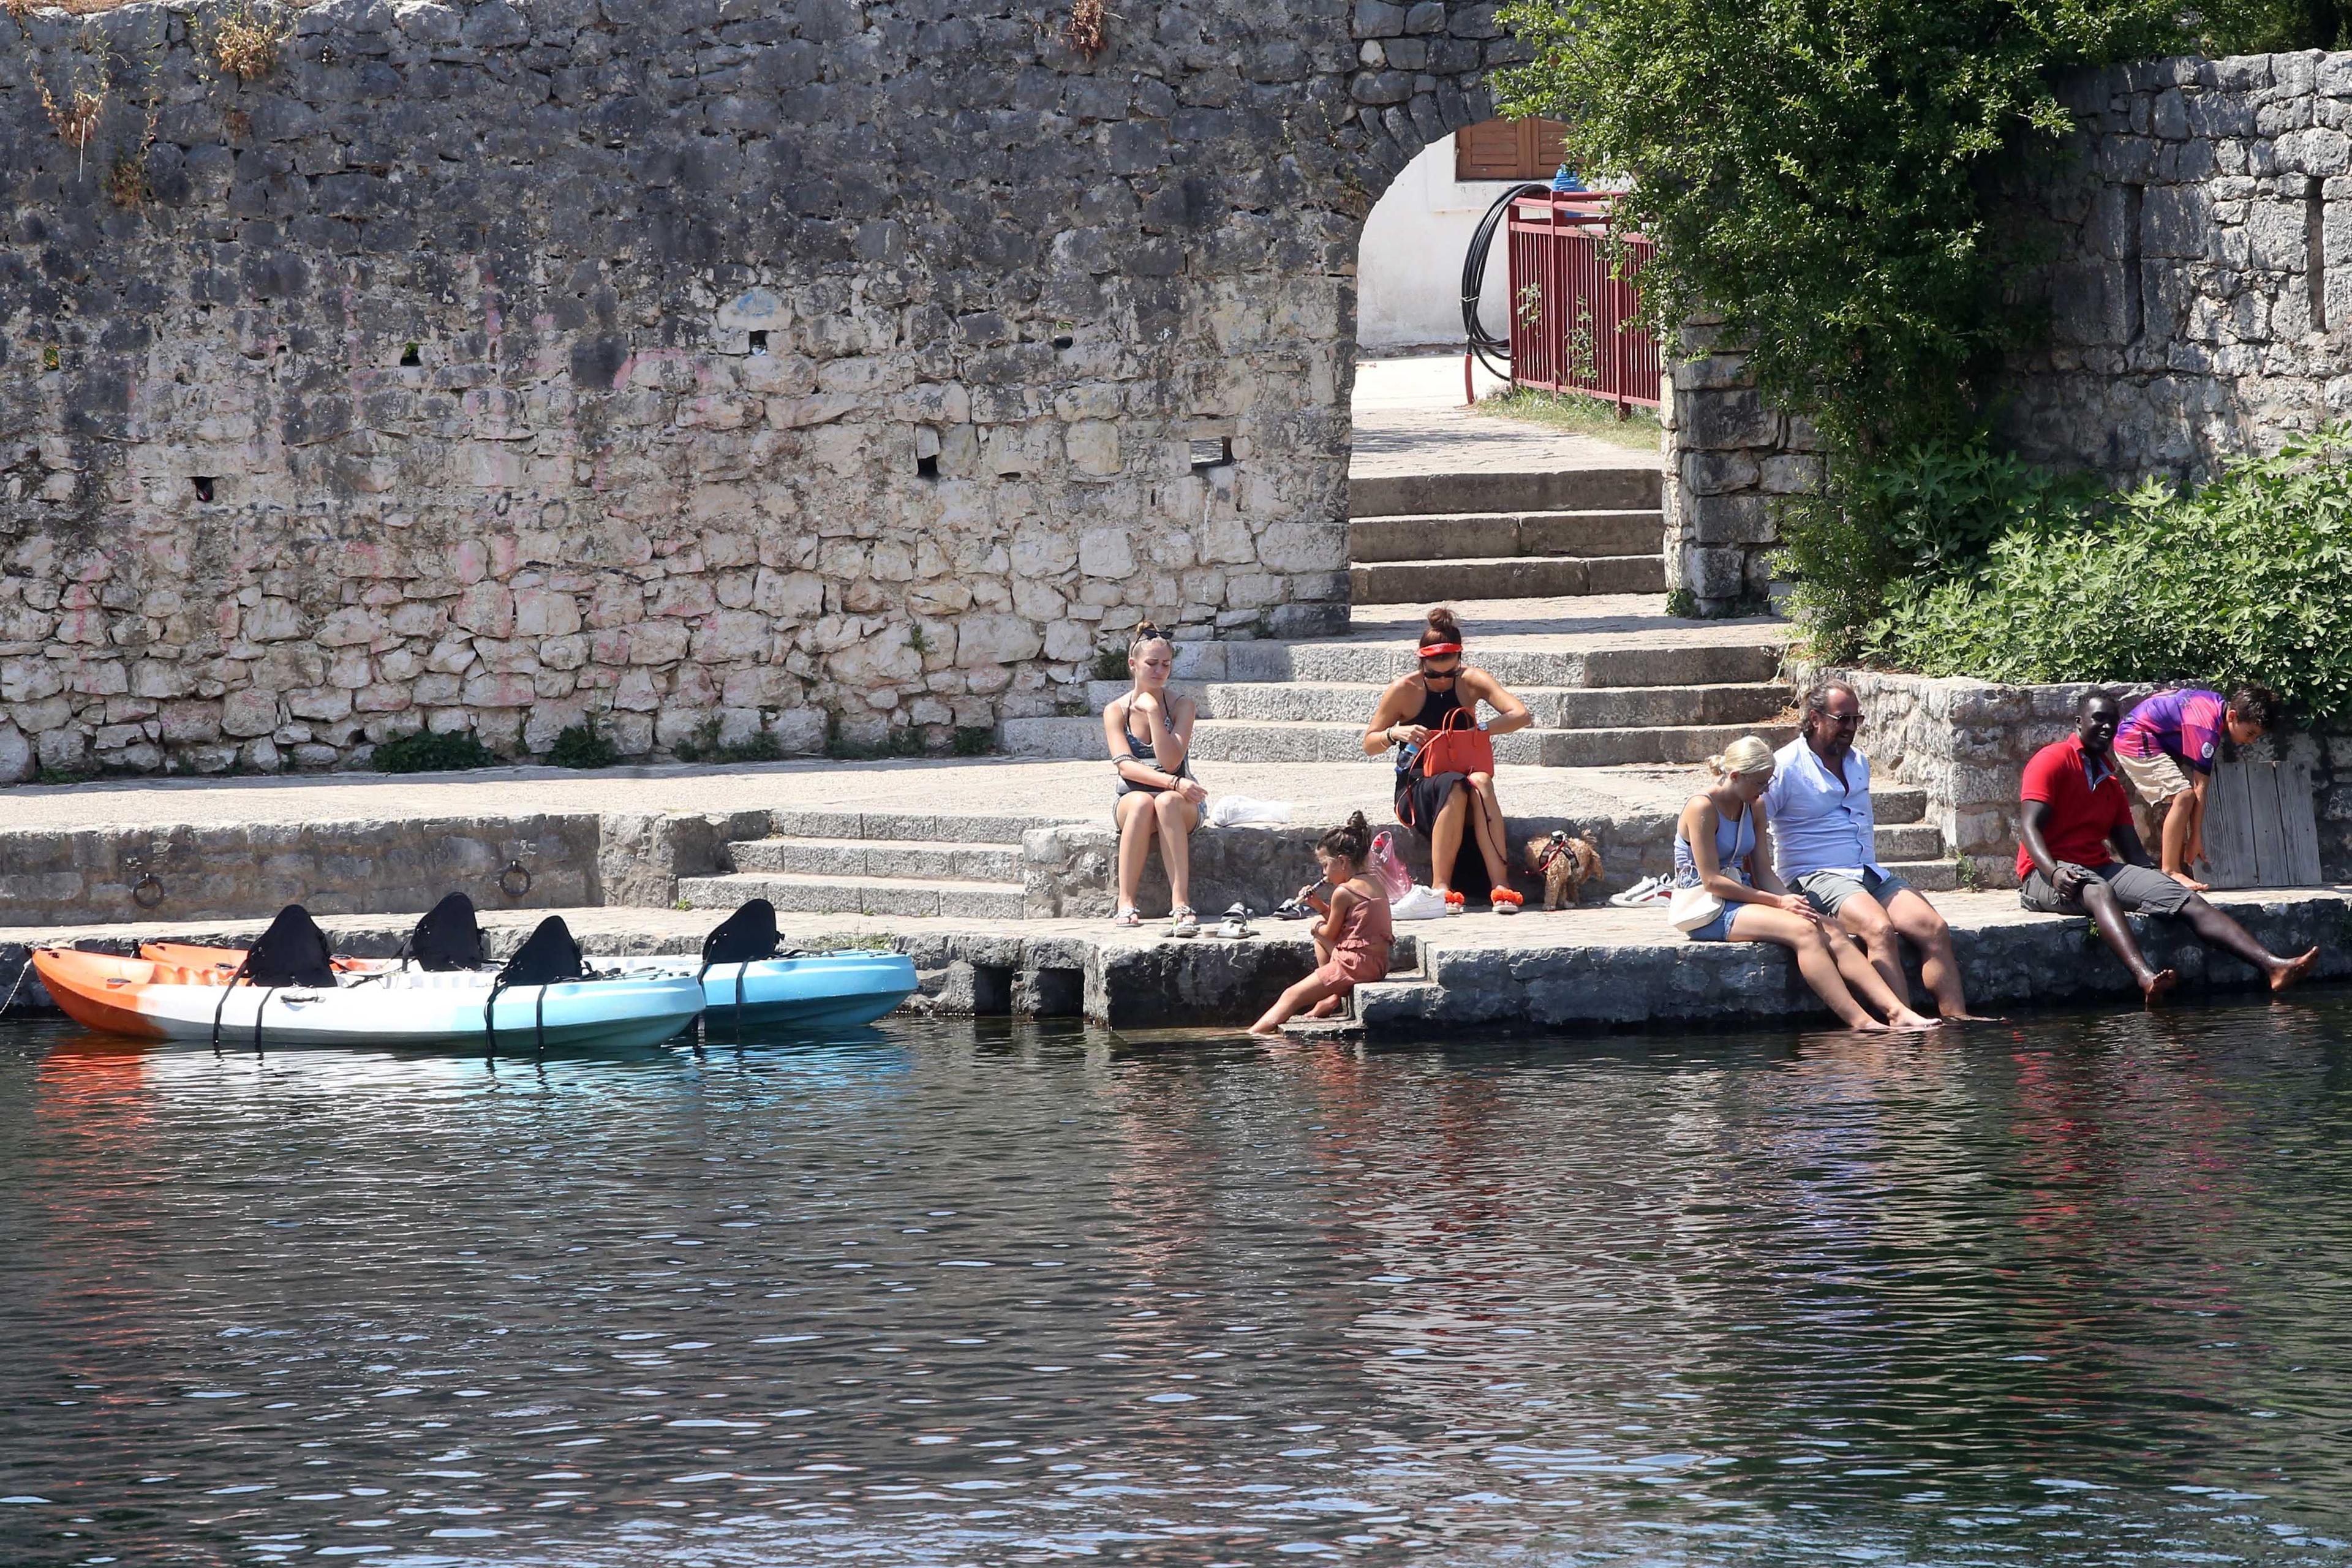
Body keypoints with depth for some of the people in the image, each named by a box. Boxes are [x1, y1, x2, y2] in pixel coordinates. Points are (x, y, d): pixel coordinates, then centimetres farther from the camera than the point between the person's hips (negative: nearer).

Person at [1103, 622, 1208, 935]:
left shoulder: (1182, 707, 3)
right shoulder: (1116, 711, 4)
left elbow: (1170, 761, -11)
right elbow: (1125, 765, -10)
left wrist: (1153, 711, -12)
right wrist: (1174, 783, -24)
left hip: (1180, 803, 0)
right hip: (1130, 800, 0)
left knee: (1166, 802, -37)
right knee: (1142, 802, -37)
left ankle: (1180, 904, -47)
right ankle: (1125, 903, -37)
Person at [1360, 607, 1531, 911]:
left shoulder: (1470, 681, 0)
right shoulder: (1404, 690, -4)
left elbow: (1522, 715, -9)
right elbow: (1369, 745, 4)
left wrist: (1479, 730, -24)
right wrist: (1397, 733, -18)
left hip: (1461, 776, 2)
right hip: (1415, 788, -2)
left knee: (1480, 781, -36)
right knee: (1455, 786, -38)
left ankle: (1500, 884, -46)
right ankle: (1441, 886, -40)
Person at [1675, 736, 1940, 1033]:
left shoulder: (1755, 808, 13)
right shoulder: (1702, 808, -12)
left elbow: (1764, 874, 12)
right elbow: (1712, 881, -17)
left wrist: (1791, 901, -10)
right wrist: (1778, 902, -18)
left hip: (1745, 899, 8)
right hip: (1709, 911, -8)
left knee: (1832, 935, -15)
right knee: (1804, 932, -29)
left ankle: (1898, 1013, -27)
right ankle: (1860, 1022, -34)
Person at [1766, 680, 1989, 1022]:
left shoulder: (1859, 763, 20)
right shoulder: (1786, 766, -4)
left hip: (1871, 875, 7)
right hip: (1815, 876, -7)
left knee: (1935, 929, -16)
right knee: (1880, 929, -34)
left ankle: (1956, 1016, -23)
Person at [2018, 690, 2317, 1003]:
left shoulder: (2110, 781, 24)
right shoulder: (2054, 760, 1)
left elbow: (2133, 849, 18)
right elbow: (2031, 828, -12)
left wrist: (2158, 881, -2)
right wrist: (2055, 873, -30)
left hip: (2102, 868, 7)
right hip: (2045, 874, -7)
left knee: (2187, 900, -15)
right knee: (2098, 891, -42)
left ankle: (2273, 965, -33)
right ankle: (2145, 977, -70)